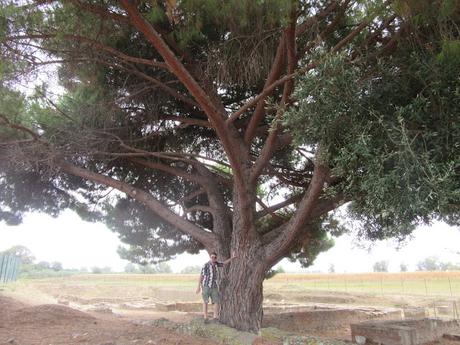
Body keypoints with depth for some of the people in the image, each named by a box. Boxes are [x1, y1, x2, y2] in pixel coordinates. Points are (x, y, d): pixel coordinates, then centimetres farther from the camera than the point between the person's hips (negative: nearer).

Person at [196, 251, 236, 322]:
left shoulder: (215, 264, 4)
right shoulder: (206, 265, -14)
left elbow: (223, 263, 20)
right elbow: (201, 276, -9)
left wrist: (231, 258, 11)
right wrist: (199, 287, -9)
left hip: (214, 286, 5)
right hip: (206, 286, -5)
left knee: (217, 301, 0)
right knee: (205, 302, -1)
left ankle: (215, 317, 8)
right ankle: (205, 318, 5)